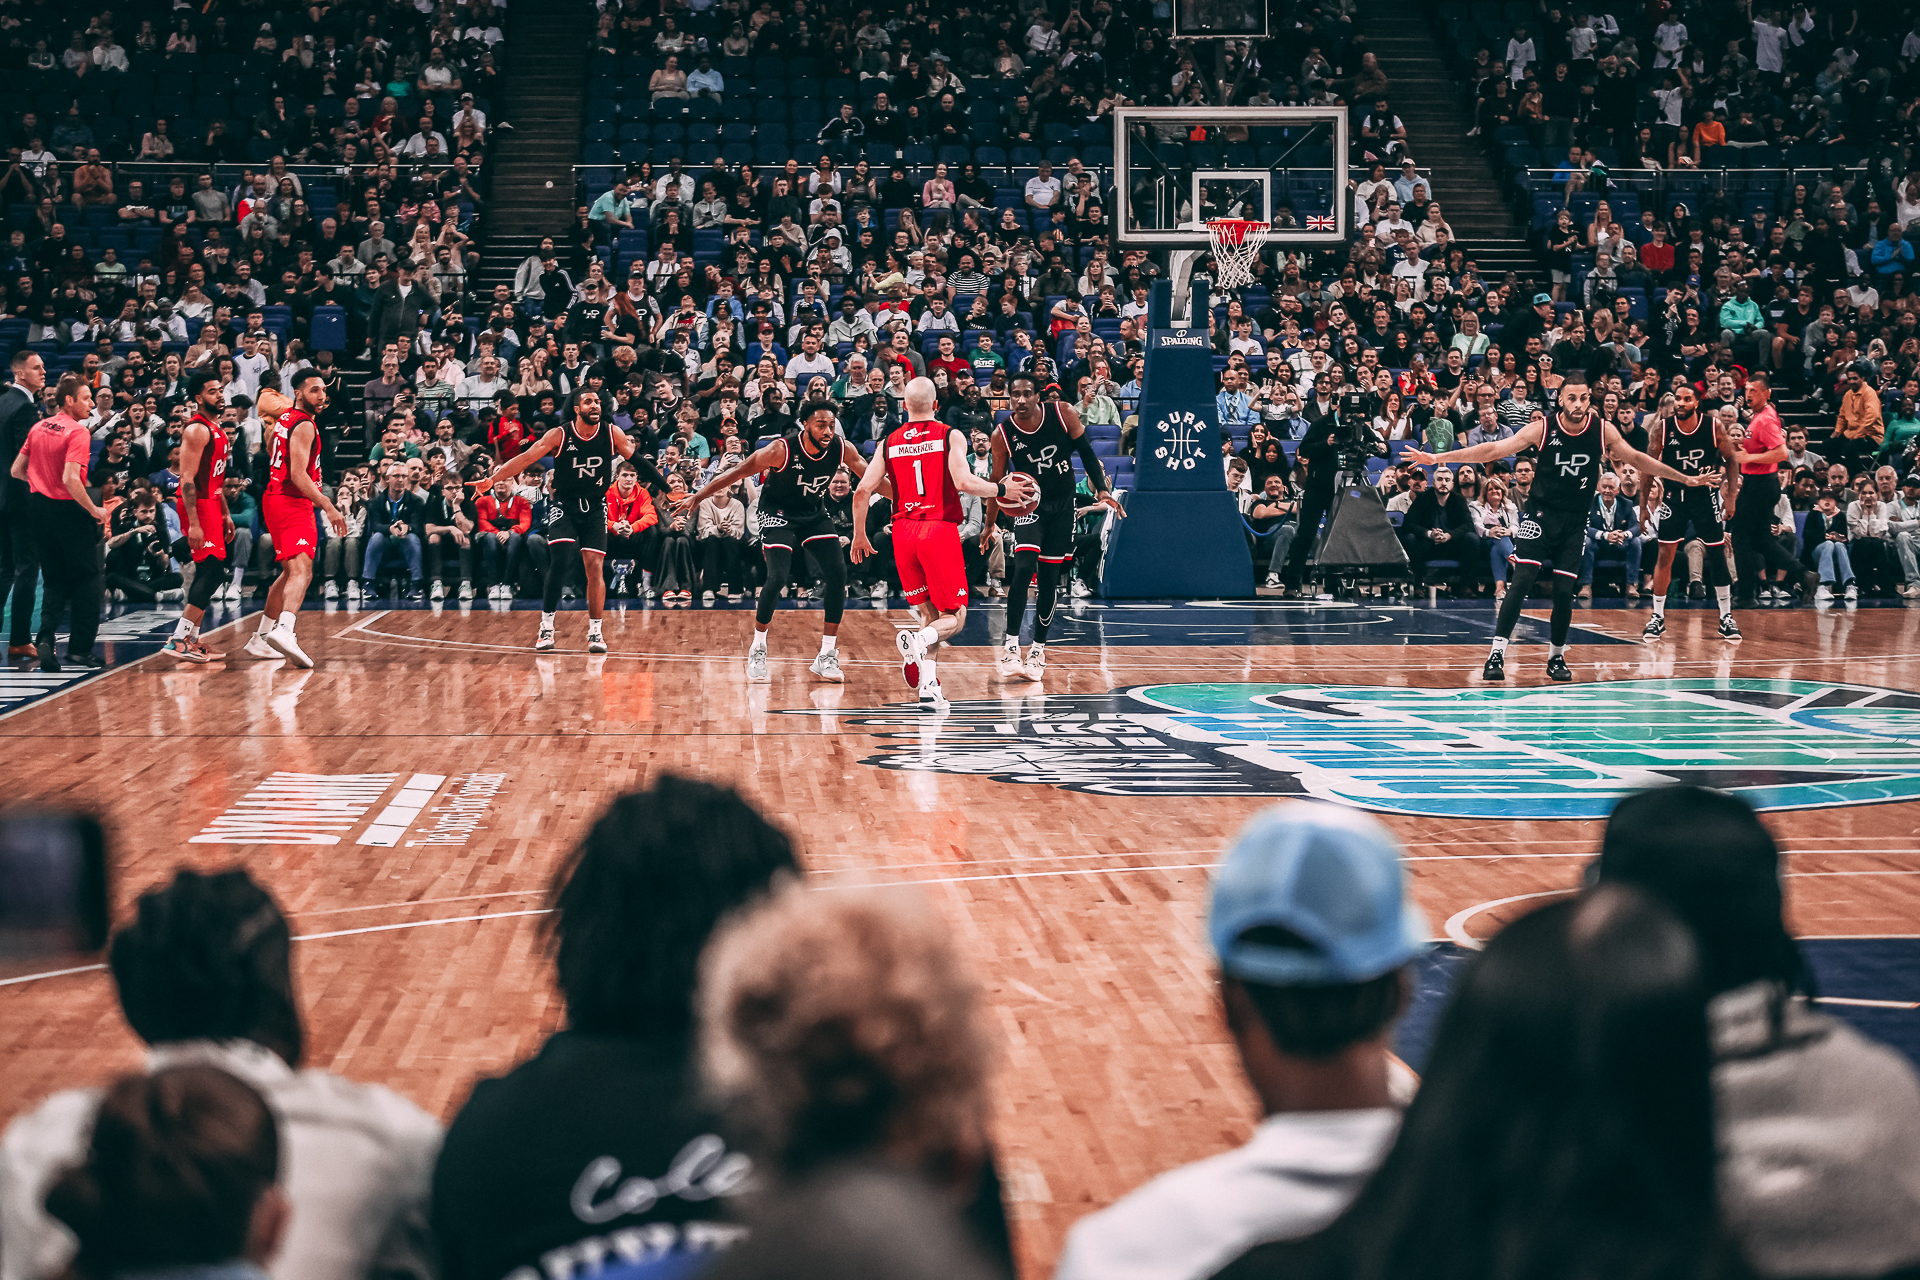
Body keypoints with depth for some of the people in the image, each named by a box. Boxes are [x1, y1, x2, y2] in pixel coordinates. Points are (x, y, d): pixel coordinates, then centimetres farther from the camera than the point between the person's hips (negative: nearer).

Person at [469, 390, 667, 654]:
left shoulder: (612, 434, -4)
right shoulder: (560, 435, -10)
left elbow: (638, 462, 2)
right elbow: (525, 459, -15)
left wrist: (668, 486, -4)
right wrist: (492, 480, -24)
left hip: (595, 507, 2)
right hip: (564, 505, -2)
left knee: (594, 566, -6)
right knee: (560, 560, -19)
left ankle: (595, 632, 4)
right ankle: (546, 628, -10)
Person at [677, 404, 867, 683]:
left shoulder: (842, 449, -16)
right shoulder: (783, 450, -27)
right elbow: (739, 472, -18)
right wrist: (698, 496, -15)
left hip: (814, 513, 4)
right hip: (778, 513, -4)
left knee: (838, 574, -10)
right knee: (777, 577, -22)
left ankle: (826, 657, 1)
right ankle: (757, 650, -1)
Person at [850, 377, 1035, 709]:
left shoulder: (889, 442, 10)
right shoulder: (951, 436, -1)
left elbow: (862, 491, 5)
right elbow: (964, 482, -16)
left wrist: (859, 536, 16)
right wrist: (1002, 489, 0)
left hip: (903, 532, 4)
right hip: (940, 531, -4)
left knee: (928, 612, 17)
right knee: (954, 616, 4)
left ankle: (929, 686, 4)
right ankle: (919, 641, -29)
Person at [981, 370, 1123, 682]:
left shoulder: (1063, 414, -12)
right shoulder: (1003, 434, -13)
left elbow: (1086, 452, -1)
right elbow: (998, 481, -2)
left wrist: (1103, 490, -9)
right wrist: (989, 525, -1)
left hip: (1062, 505, 2)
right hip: (1029, 505, -2)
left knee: (1050, 578, 4)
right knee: (1023, 568, -22)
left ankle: (1038, 648, 16)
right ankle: (1011, 646, -18)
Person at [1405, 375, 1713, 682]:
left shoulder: (1603, 431, -4)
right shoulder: (1543, 429, -10)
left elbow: (1638, 459, 9)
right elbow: (1493, 449, -11)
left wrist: (1686, 479, 14)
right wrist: (1436, 458, -17)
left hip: (1576, 522, 2)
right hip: (1541, 515, -2)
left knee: (1564, 592, -2)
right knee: (1521, 582, -15)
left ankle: (1557, 657, 18)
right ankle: (1497, 654, -12)